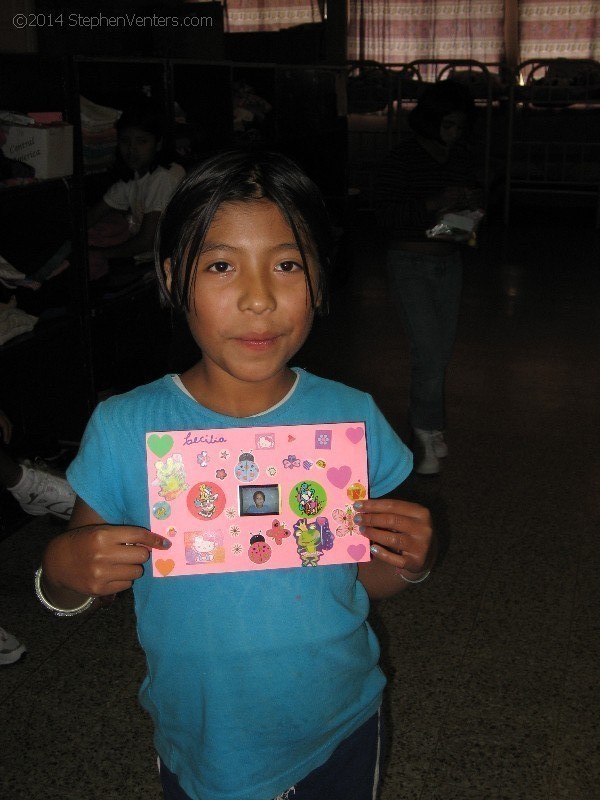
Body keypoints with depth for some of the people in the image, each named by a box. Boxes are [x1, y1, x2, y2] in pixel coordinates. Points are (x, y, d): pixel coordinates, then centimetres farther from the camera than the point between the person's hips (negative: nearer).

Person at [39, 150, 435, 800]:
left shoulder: (352, 419, -13)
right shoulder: (123, 431, -17)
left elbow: (367, 580, -1)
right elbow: (70, 593, -6)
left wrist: (412, 560, -21)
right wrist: (61, 571, -26)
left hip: (339, 735, 1)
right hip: (199, 747, 0)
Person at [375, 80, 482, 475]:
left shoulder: (461, 155, 4)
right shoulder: (401, 159, -13)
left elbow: (473, 194, 17)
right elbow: (386, 213, -18)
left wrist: (471, 202, -7)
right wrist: (435, 203, -27)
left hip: (450, 260, 6)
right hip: (412, 264, -6)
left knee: (443, 349, 10)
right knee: (429, 350, -10)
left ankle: (427, 422, 27)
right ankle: (427, 431, 6)